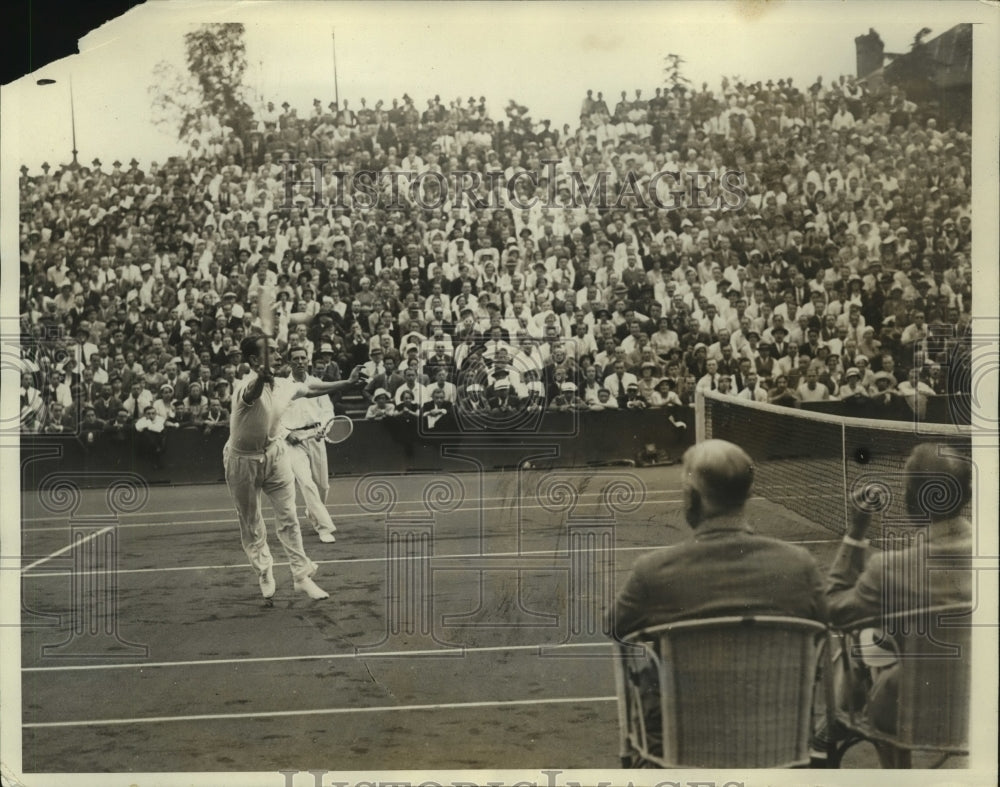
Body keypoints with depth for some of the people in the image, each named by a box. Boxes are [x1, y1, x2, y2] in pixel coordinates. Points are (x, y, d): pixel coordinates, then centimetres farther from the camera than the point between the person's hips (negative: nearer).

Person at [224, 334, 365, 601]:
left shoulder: (283, 385, -8)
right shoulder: (247, 386, -29)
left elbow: (311, 388, 13)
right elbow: (251, 394, -55)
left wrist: (348, 383, 12)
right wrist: (261, 377, -78)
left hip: (274, 453, 4)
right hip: (243, 461, -4)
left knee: (289, 518, 3)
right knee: (251, 526, 11)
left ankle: (302, 576, 13)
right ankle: (265, 574, 34)